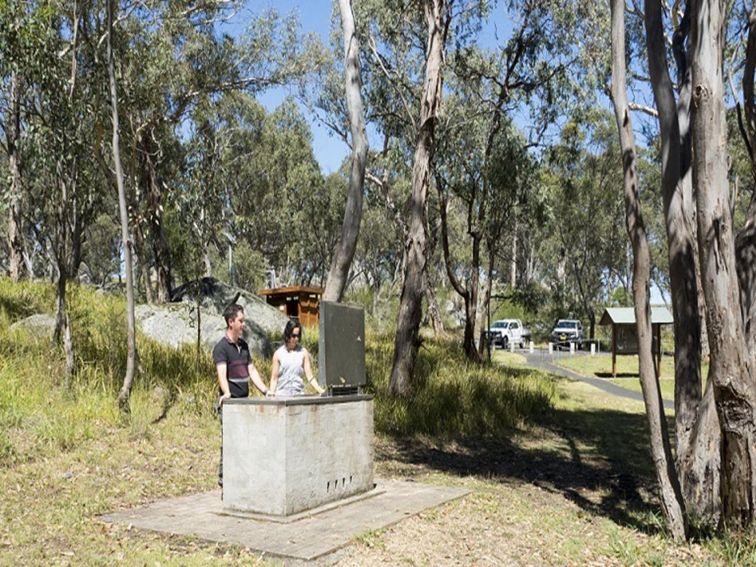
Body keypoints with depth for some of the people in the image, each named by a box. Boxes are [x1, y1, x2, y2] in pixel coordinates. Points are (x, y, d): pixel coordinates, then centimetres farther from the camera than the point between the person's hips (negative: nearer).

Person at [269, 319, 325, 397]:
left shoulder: (303, 352, 5)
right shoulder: (278, 354, 4)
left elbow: (310, 377, 3)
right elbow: (274, 378, 6)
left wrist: (321, 390, -10)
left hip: (299, 394, 1)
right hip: (281, 395, 0)